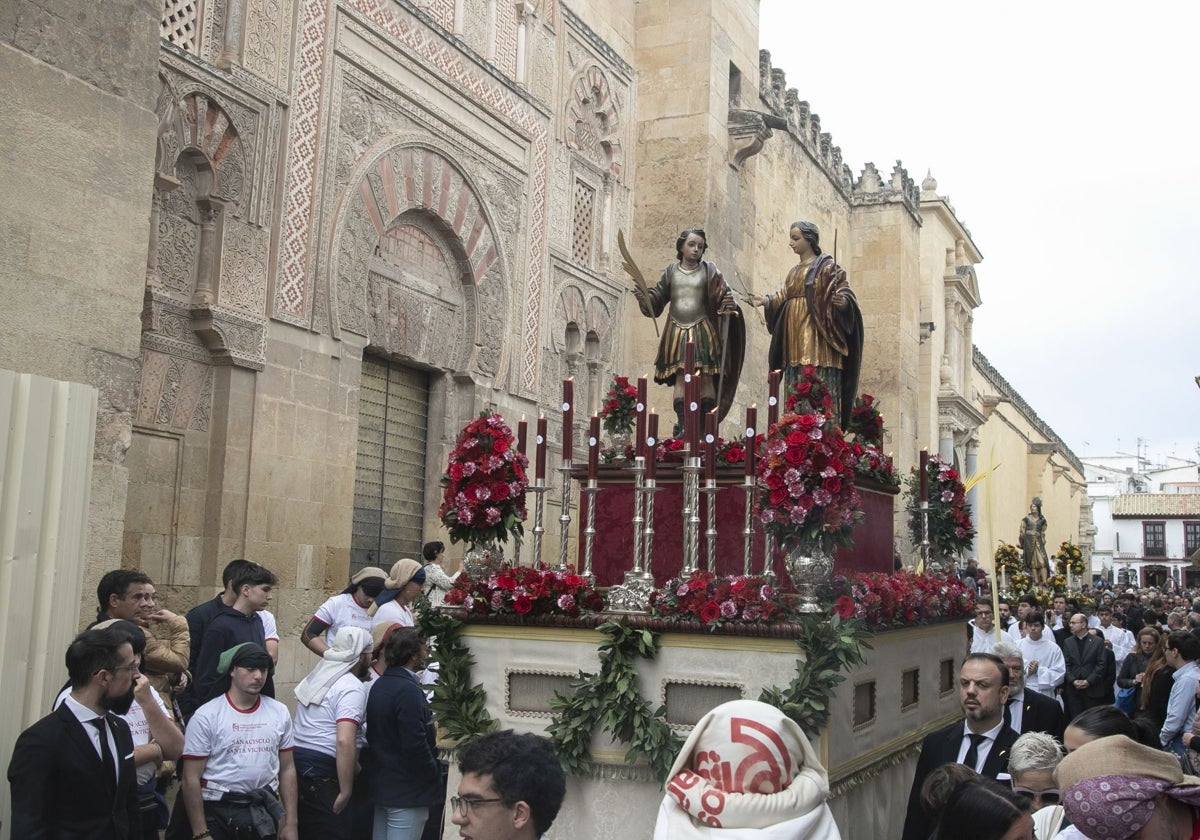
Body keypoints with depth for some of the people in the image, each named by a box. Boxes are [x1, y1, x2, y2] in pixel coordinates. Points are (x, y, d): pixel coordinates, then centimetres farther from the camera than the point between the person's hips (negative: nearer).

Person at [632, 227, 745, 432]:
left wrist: (729, 304, -21)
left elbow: (725, 295, 1)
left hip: (703, 332, -1)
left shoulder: (709, 271, 4)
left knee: (706, 378, -5)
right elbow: (657, 297, 12)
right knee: (680, 377, -4)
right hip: (677, 331, 2)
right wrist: (644, 296, -7)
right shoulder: (671, 271, 10)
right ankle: (682, 425, -4)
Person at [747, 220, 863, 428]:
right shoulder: (794, 272, 22)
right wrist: (765, 300, 4)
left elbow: (844, 292, -8)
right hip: (795, 341, 7)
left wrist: (843, 301, -29)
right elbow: (784, 299, 19)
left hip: (816, 338, -7)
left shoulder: (827, 267, 0)